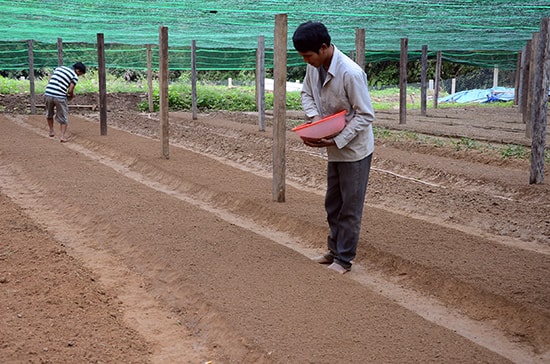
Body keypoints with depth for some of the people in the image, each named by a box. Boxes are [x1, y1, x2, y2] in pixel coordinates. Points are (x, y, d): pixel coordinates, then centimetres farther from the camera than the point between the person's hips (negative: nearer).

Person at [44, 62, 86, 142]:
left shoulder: (59, 68, 18)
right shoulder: (75, 76, 0)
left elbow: (52, 81, 18)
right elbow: (70, 91, -7)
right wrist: (71, 96, 15)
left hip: (48, 94, 5)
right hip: (59, 97, -5)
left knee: (49, 114, 29)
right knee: (63, 117, 11)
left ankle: (51, 131, 37)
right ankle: (63, 136, 4)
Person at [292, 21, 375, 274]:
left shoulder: (351, 73, -28)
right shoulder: (314, 66, -6)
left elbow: (365, 115, -22)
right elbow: (306, 93, 11)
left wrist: (337, 140, -26)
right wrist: (314, 116, -9)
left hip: (354, 149, -8)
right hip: (334, 149, 8)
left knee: (350, 208, 4)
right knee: (332, 204, 18)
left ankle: (344, 260, 15)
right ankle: (334, 251, 32)